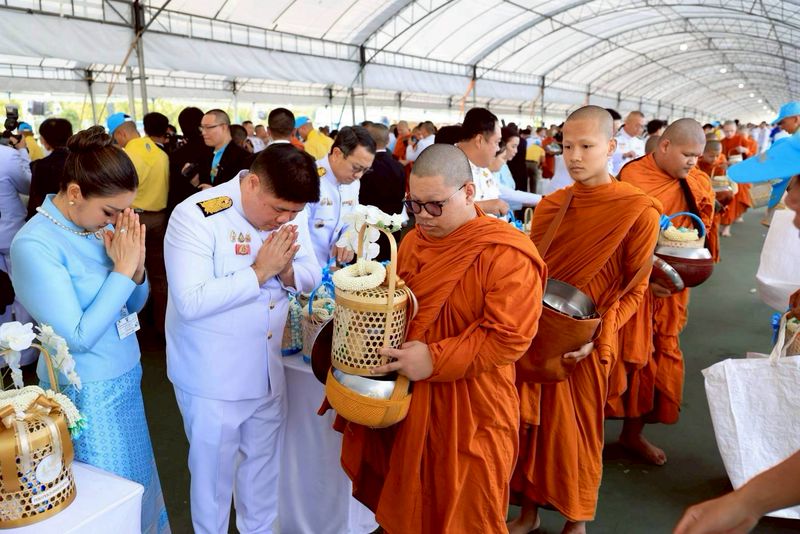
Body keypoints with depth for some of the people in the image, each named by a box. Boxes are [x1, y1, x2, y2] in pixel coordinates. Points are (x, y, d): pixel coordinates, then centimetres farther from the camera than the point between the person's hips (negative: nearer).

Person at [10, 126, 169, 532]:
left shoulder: (101, 223, -2)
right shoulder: (34, 245, -20)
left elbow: (132, 305, 7)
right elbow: (78, 337, -22)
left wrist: (135, 268, -13)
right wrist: (122, 270, -21)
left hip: (125, 379, 6)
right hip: (87, 394, -6)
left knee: (139, 485, 20)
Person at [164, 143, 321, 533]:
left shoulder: (289, 211, -3)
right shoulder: (196, 216, -21)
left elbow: (311, 276, 2)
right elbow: (191, 302, -29)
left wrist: (287, 271, -19)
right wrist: (260, 271, -28)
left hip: (269, 370, 6)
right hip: (212, 378, -5)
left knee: (264, 464, 24)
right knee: (213, 471, 15)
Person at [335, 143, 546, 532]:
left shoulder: (506, 255, -19)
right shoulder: (413, 240, 5)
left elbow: (509, 338, -22)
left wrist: (435, 360, -25)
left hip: (468, 408, -6)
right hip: (409, 398, 6)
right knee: (410, 501, 21)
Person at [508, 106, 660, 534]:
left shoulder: (639, 211, -11)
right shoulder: (549, 206, 2)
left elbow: (634, 290, -8)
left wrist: (597, 337, -18)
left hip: (586, 344, -4)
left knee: (576, 431, 12)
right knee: (530, 424, 14)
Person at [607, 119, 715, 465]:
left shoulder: (698, 184, 3)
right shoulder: (632, 178, -15)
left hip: (671, 287, 6)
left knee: (661, 358, 11)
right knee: (625, 357, -2)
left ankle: (633, 433, 28)